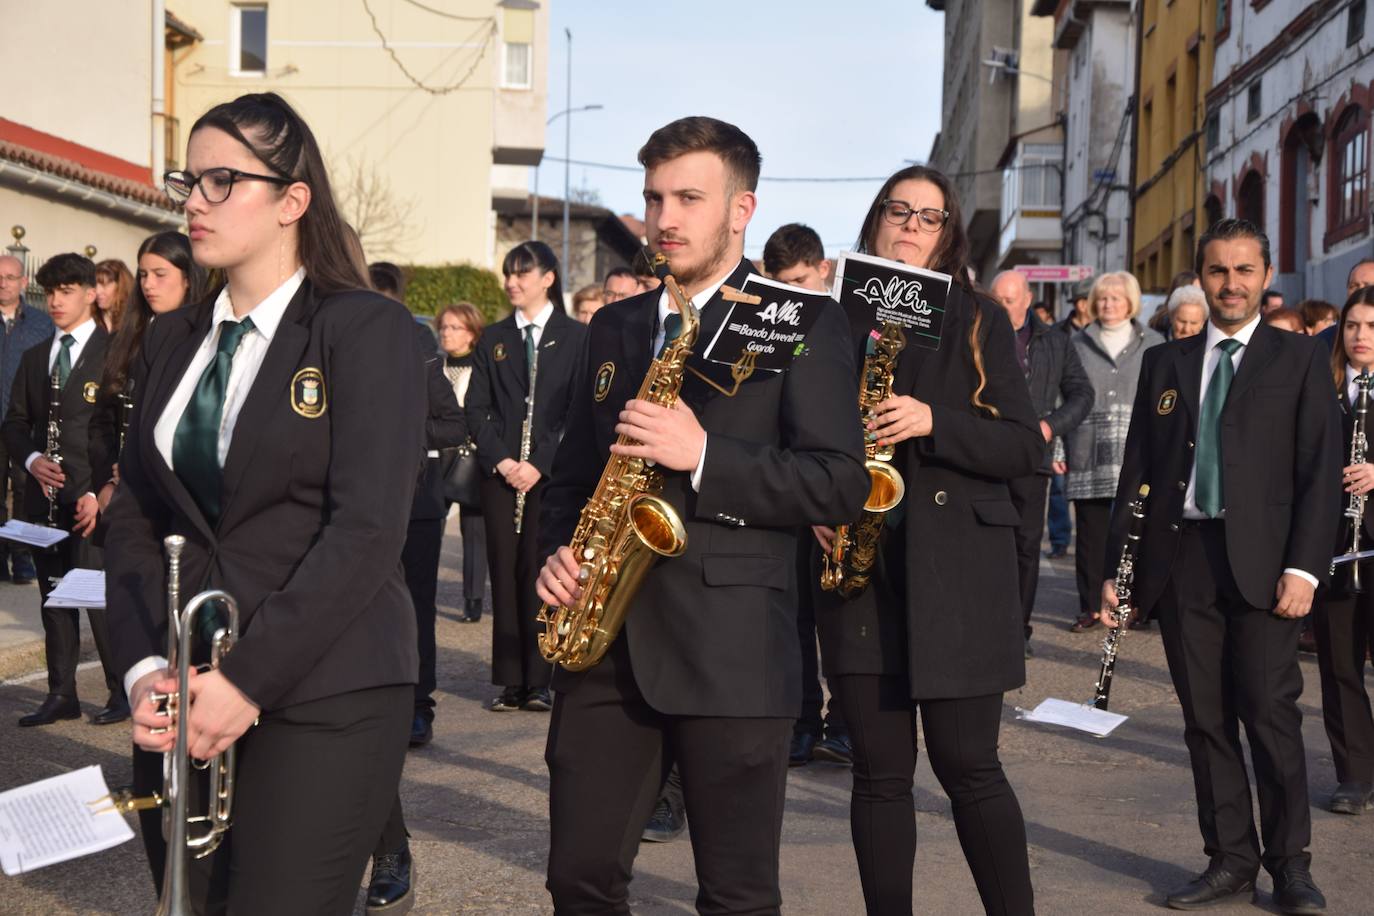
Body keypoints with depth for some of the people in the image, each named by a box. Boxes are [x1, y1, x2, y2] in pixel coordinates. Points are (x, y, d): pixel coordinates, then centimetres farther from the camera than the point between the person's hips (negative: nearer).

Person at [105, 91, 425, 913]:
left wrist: (249, 678, -18)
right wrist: (144, 666, -6)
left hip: (322, 695, -5)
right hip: (186, 693, 6)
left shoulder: (368, 330, -7)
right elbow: (135, 517, 9)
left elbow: (368, 529, -15)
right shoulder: (172, 341, 12)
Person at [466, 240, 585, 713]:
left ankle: (539, 682, 1)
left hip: (552, 474, -3)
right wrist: (500, 459, -6)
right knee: (505, 573, 1)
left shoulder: (576, 337, 3)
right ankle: (510, 681, 6)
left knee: (539, 575, -5)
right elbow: (476, 408, 9)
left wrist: (540, 463, -12)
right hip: (501, 473, 3)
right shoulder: (493, 339, 13)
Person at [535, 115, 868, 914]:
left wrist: (704, 455, -19)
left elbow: (841, 485, -9)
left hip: (731, 647, -5)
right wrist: (559, 551, 2)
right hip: (604, 638, 5)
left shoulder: (804, 323, -2)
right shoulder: (615, 326, 17)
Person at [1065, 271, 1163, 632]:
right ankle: (1090, 606, 9)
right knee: (1091, 531, 1)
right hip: (1088, 454, 1)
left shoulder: (1153, 344, 11)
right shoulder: (1079, 344, 13)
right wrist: (1060, 445, 3)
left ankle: (1142, 604, 9)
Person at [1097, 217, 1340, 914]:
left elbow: (1320, 470, -1)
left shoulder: (1300, 359, 5)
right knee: (1205, 719, 6)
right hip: (1179, 561, 3)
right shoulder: (1164, 363, 14)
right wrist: (1116, 566, 8)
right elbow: (1137, 470, 14)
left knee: (1269, 711, -6)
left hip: (1261, 561, -3)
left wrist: (1304, 567, -11)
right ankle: (1229, 860, 15)